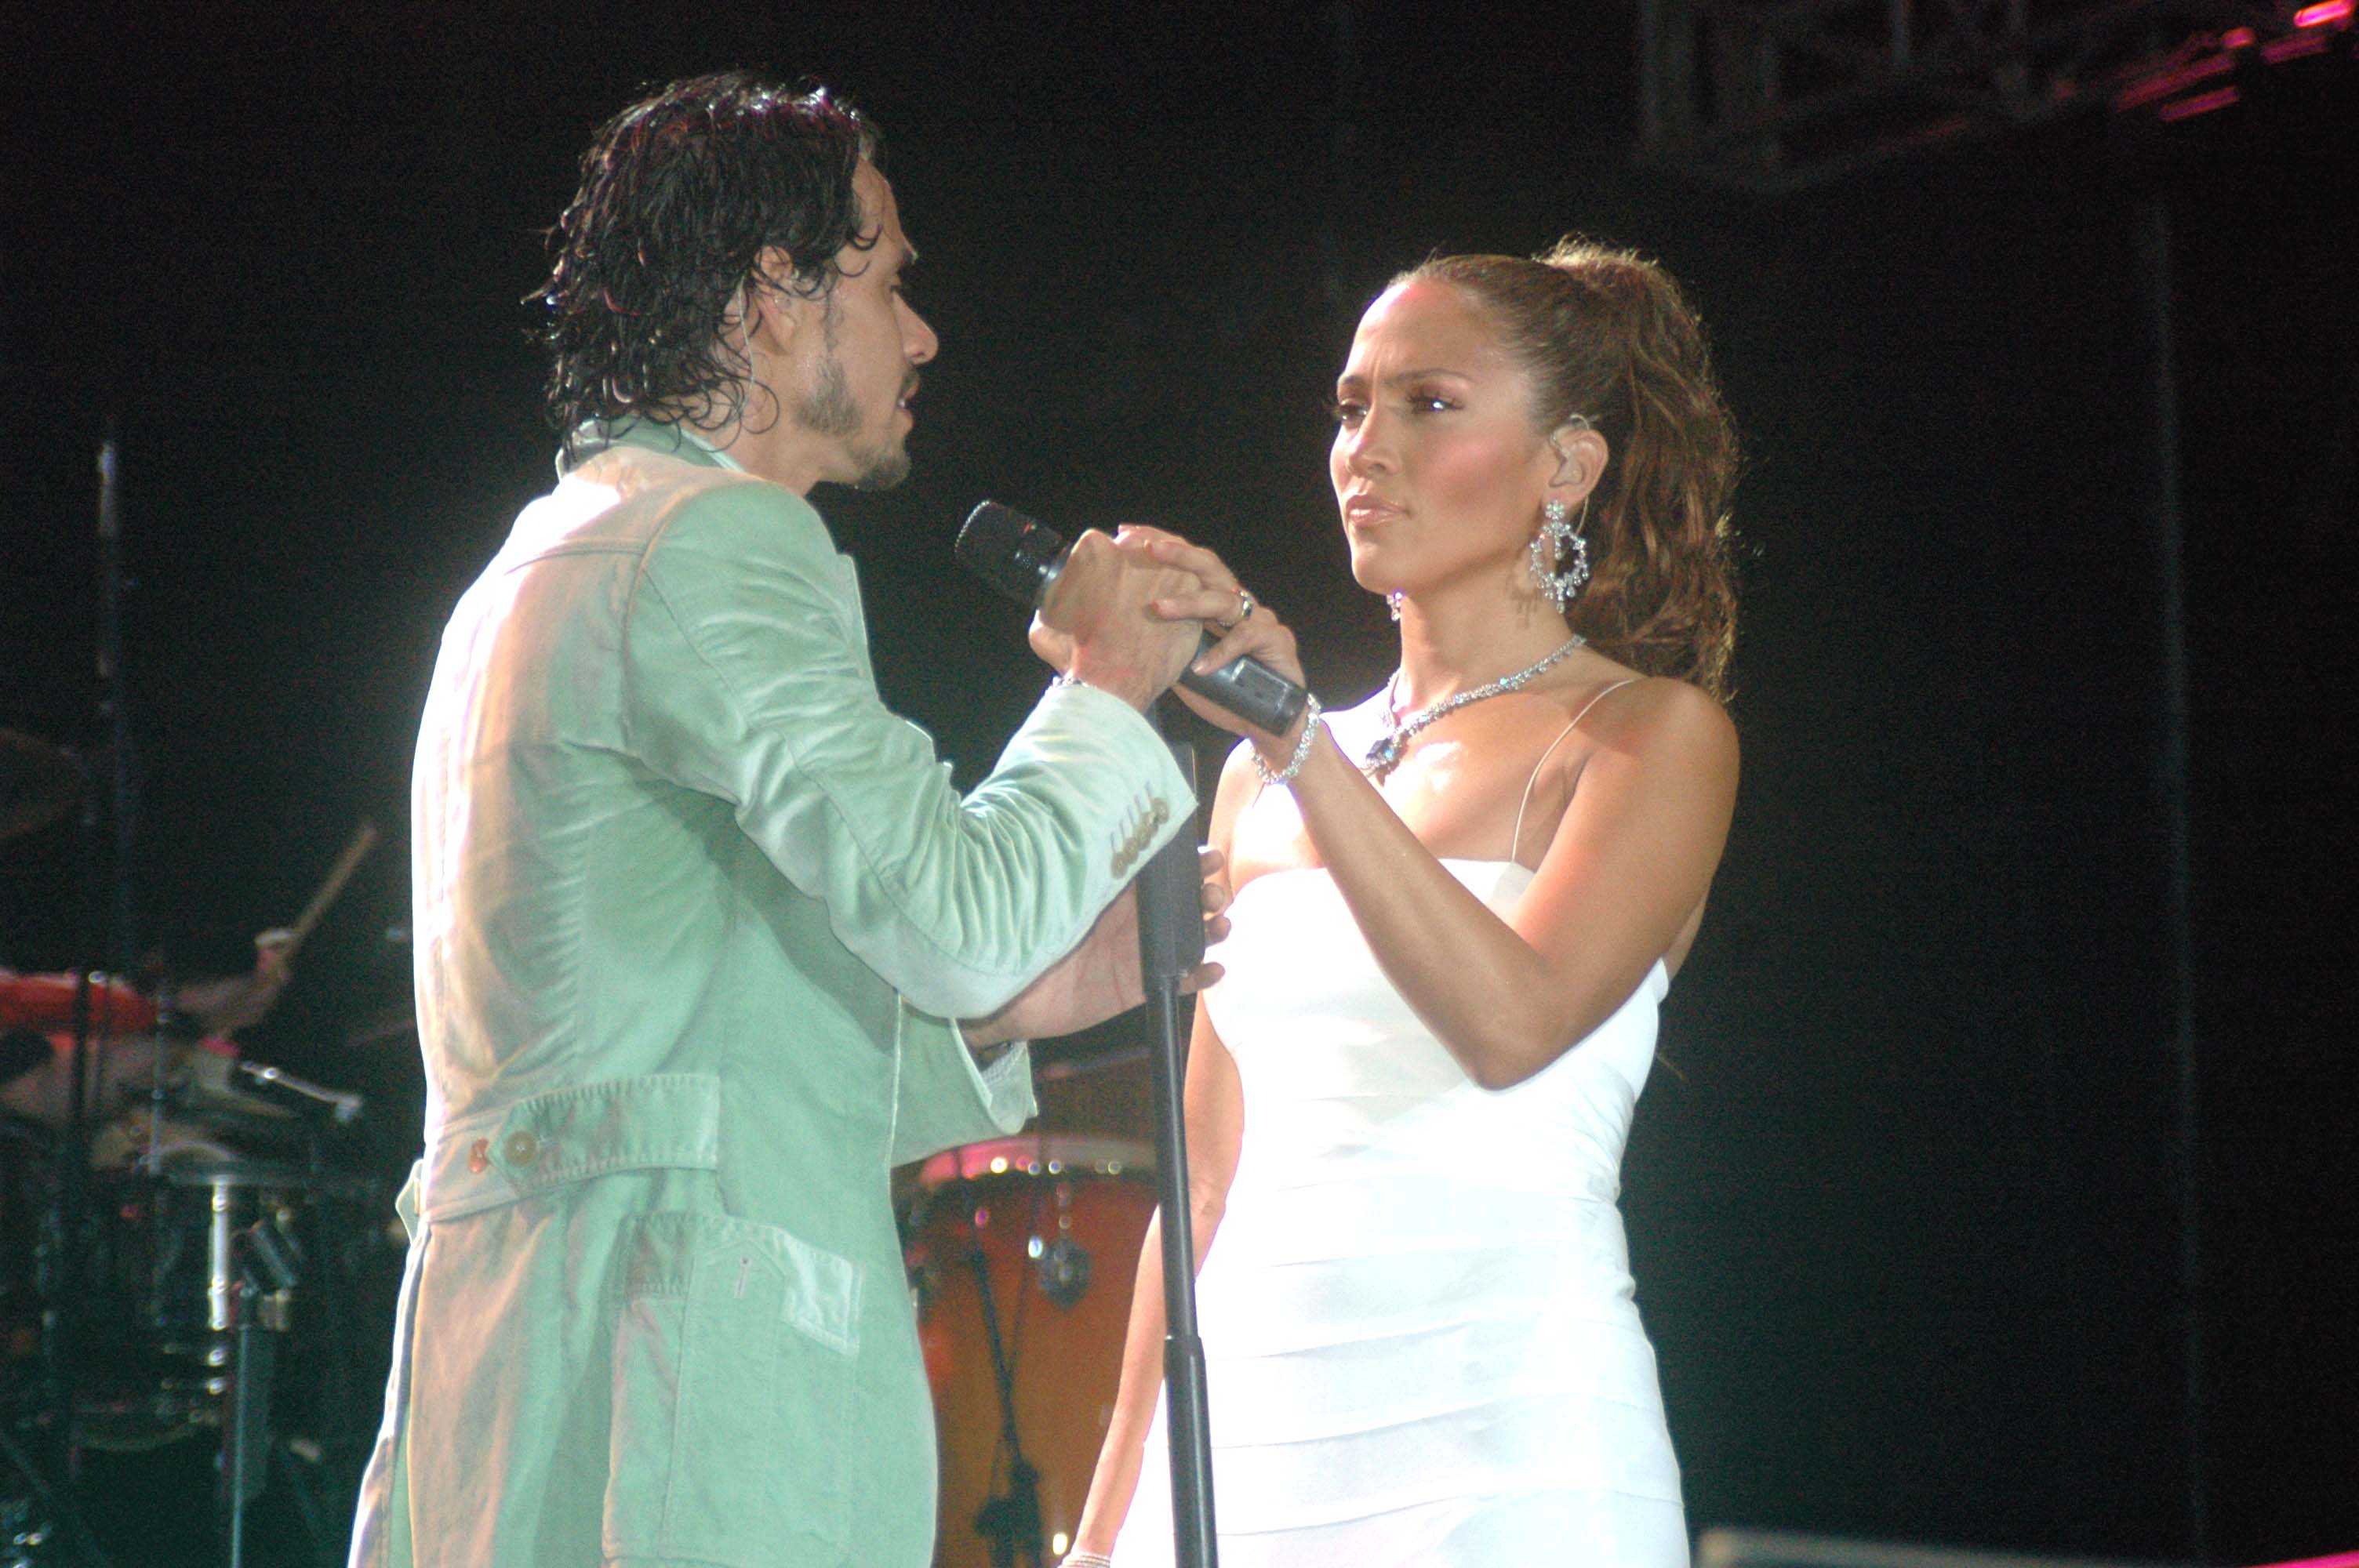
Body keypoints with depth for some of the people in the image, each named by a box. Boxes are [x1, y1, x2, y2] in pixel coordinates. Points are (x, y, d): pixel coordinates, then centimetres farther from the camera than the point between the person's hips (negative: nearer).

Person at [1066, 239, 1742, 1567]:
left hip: (1504, 1451, -5)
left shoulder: (1652, 734, 0)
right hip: (1247, 1439, 5)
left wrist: (1304, 744, -23)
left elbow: (1514, 1024, -18)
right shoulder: (1266, 778, 15)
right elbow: (1208, 1185, 15)